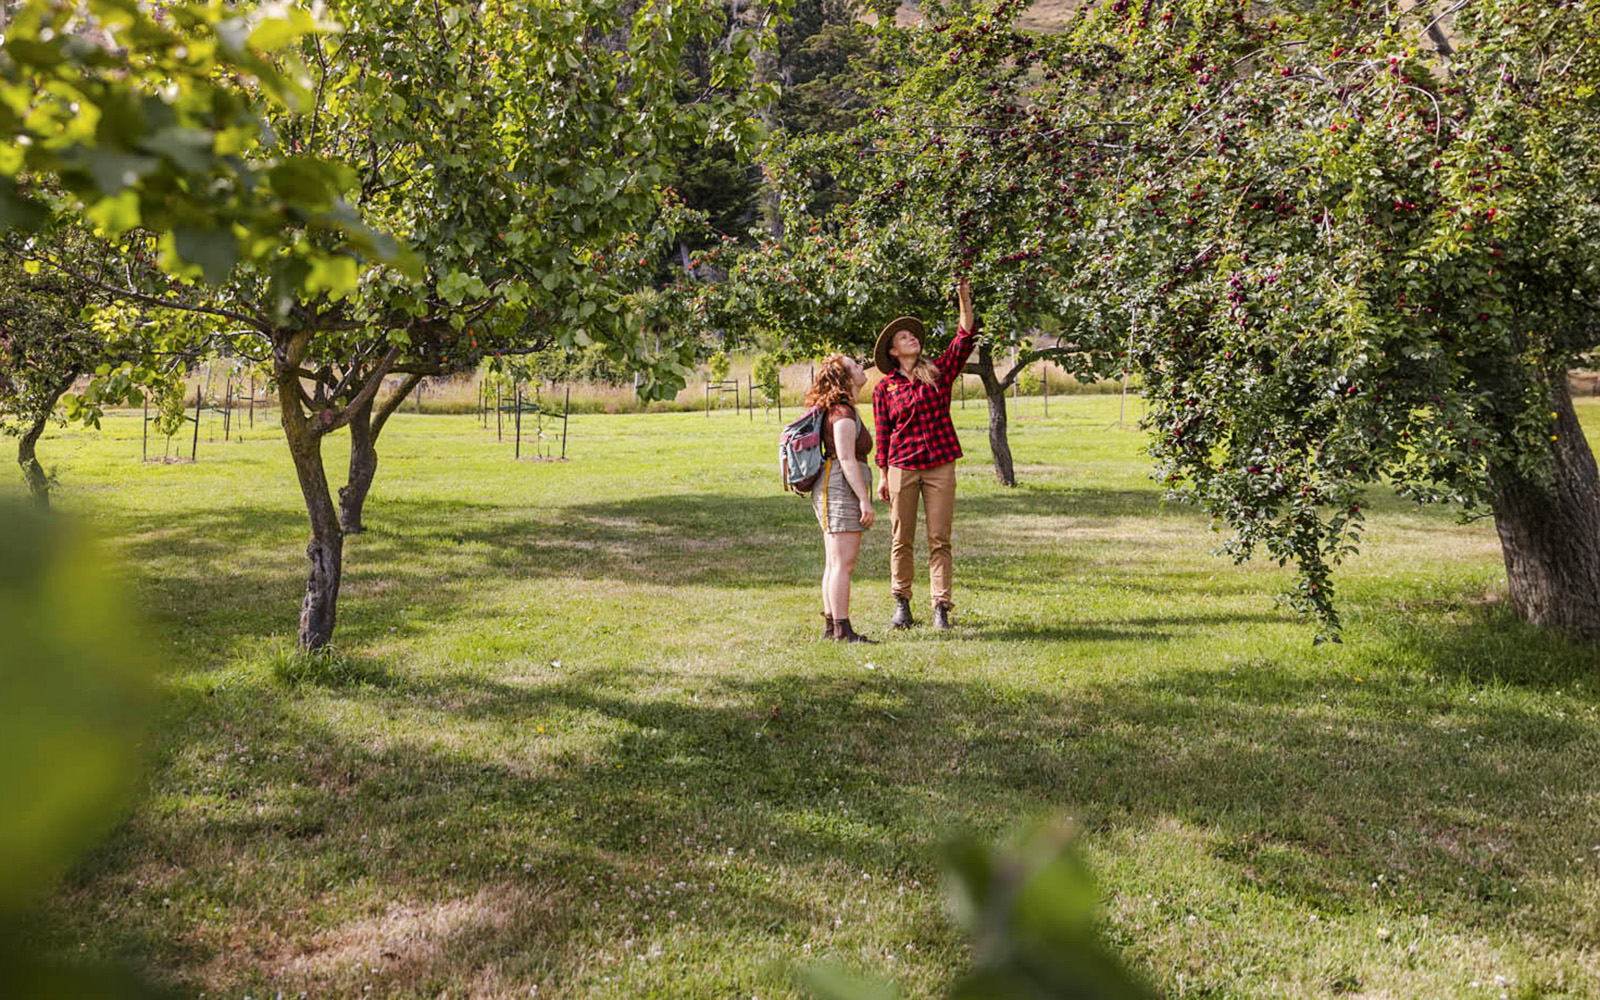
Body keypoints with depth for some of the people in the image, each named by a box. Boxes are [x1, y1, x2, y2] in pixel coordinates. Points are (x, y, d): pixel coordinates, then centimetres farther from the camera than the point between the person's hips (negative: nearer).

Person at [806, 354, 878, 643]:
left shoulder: (836, 410, 18)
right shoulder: (843, 412, -13)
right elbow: (846, 459, -19)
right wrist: (865, 499, -20)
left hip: (830, 490, 11)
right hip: (841, 489, -11)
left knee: (834, 564, 11)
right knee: (843, 563, -11)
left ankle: (831, 627, 15)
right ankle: (842, 630, -11)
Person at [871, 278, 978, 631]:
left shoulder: (939, 372, 7)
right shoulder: (884, 388, 4)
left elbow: (965, 337, -3)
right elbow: (882, 434, 7)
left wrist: (965, 300, -13)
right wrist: (884, 477, 6)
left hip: (940, 466, 1)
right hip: (902, 467, -1)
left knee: (939, 540, -1)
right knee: (901, 540, 5)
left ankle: (940, 607, 1)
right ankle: (901, 604, 16)